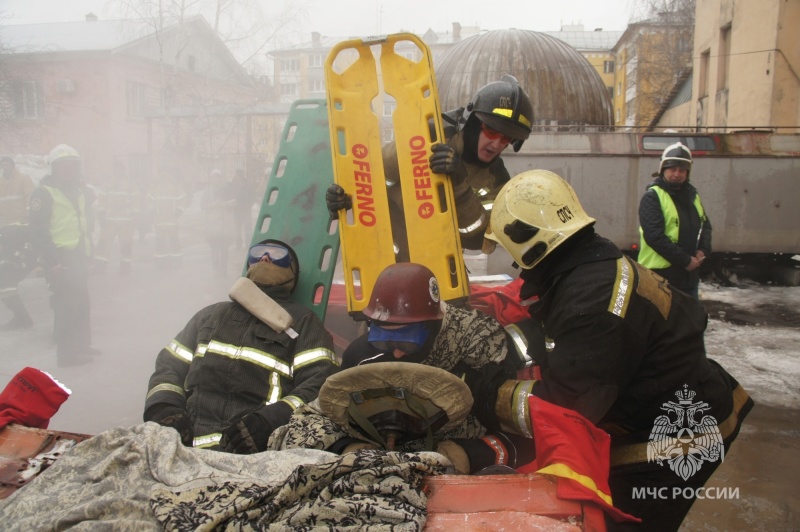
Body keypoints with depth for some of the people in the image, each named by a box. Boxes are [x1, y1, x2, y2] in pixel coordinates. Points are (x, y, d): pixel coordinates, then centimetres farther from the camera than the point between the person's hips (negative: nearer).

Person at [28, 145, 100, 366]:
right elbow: (37, 232, -16)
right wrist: (52, 261, -20)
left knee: (82, 303, 14)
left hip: (78, 257, 9)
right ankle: (67, 353, 3)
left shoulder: (77, 191, 15)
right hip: (60, 259, -8)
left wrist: (87, 251, 19)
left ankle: (82, 345, 25)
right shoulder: (44, 193, -12)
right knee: (66, 306, -5)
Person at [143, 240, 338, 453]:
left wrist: (269, 421, -15)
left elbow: (320, 384, 2)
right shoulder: (211, 315, 30)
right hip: (186, 445, 4)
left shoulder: (303, 322, 16)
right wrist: (163, 408, 3)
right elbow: (169, 367, 26)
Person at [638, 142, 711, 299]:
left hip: (690, 274, 8)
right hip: (661, 274, -8)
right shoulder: (652, 197, -12)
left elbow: (705, 225, 19)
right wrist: (685, 260, -19)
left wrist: (703, 250, -1)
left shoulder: (692, 195, 13)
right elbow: (655, 236, -21)